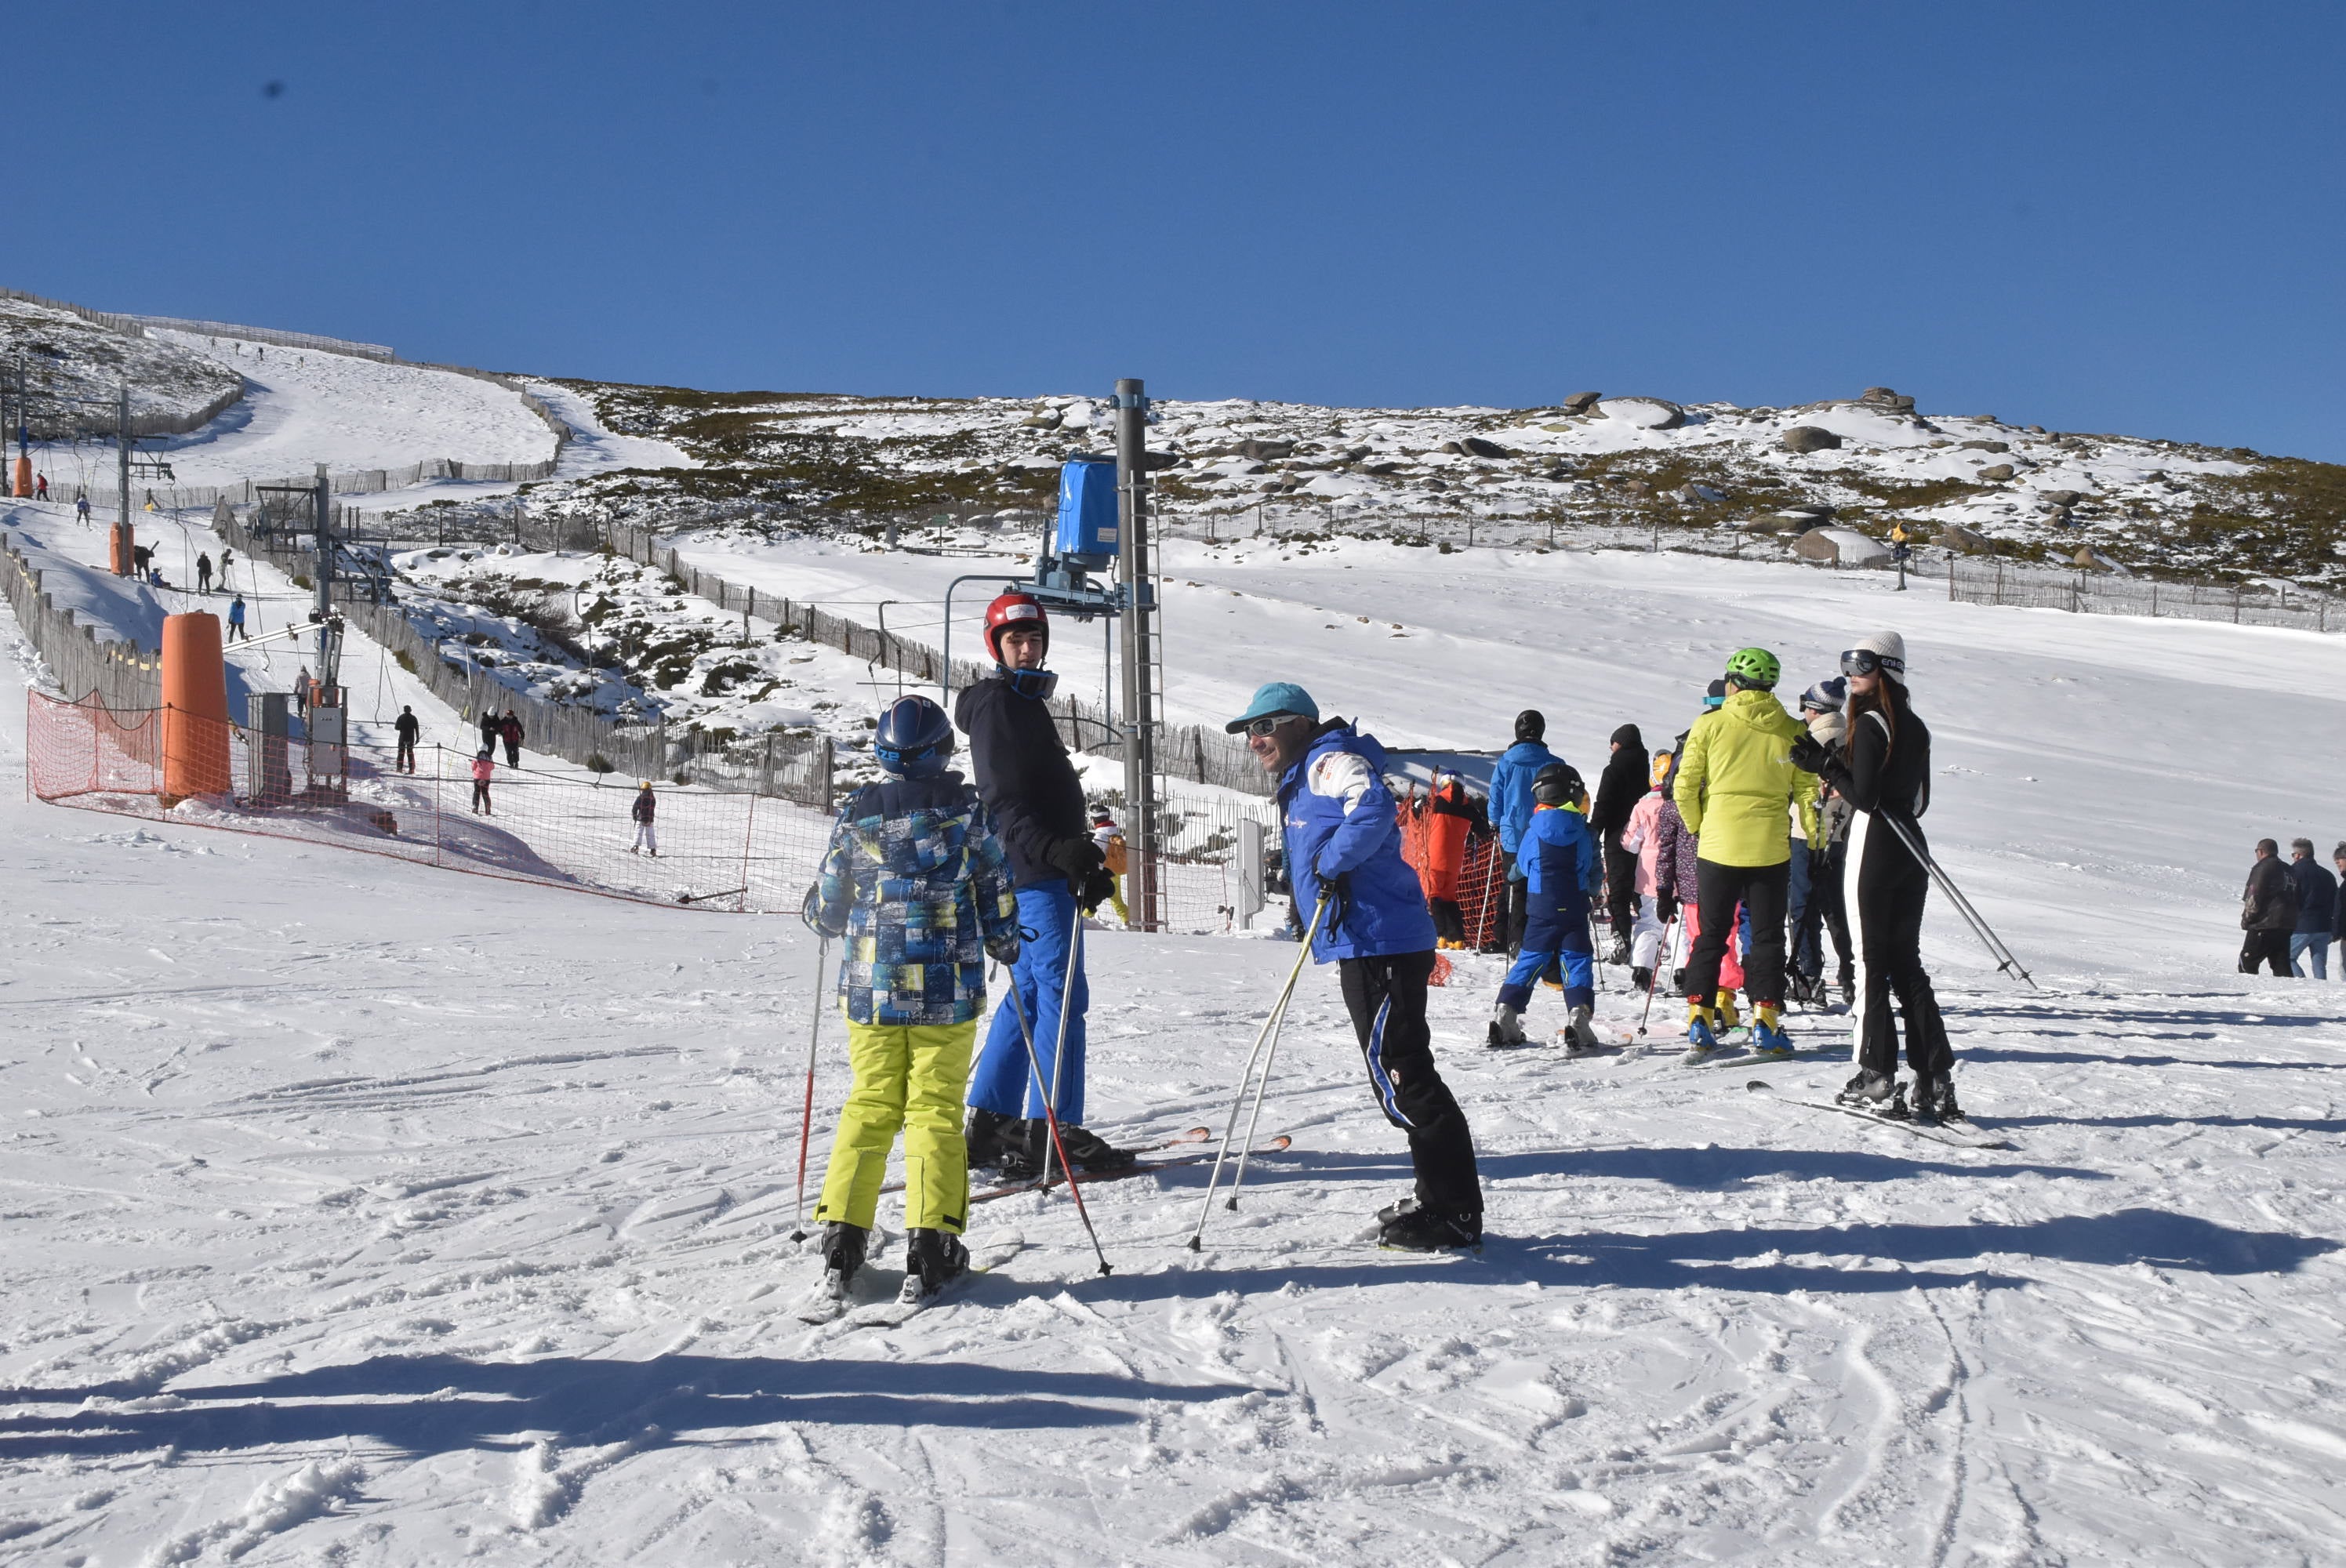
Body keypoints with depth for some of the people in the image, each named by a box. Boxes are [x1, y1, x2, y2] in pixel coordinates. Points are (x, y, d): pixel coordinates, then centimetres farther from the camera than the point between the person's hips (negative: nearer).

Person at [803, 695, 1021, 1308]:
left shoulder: (856, 813, 1)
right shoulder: (967, 808, -3)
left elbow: (826, 912, 6)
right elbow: (997, 892, 3)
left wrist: (818, 912, 29)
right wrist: (1005, 947, 21)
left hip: (870, 988, 2)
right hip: (947, 991, -2)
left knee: (868, 1108, 10)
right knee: (935, 1112, 3)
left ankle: (841, 1242, 5)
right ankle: (929, 1249, -1)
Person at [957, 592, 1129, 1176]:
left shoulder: (1027, 702, 21)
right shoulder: (996, 701, -10)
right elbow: (1003, 804, -20)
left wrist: (1084, 861, 26)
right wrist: (1055, 849, -31)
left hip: (1046, 869, 10)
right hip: (1034, 872, -10)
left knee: (1029, 994, 12)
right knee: (1062, 995, -12)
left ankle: (990, 1127, 15)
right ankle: (1053, 1132, -12)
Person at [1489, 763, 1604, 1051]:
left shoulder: (1534, 830, -2)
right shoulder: (1584, 831, -1)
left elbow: (1523, 864, 10)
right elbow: (1596, 871, 7)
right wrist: (1591, 891, 27)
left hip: (1542, 908, 1)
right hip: (1575, 908, -1)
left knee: (1530, 960, 9)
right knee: (1577, 961, 3)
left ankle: (1506, 1013, 1)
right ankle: (1579, 1014, -15)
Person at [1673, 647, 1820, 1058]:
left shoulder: (1710, 725, -4)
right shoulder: (1792, 731, 0)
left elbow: (1684, 787, -5)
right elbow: (1807, 790, 0)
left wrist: (1697, 826, 11)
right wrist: (1813, 837, 11)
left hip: (1718, 846, 0)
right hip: (1771, 849, 0)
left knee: (1711, 935, 11)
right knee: (1767, 937, 8)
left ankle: (1699, 1016, 6)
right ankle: (1765, 1020, 0)